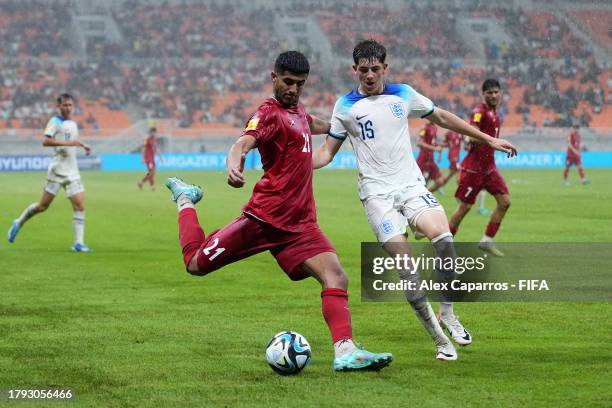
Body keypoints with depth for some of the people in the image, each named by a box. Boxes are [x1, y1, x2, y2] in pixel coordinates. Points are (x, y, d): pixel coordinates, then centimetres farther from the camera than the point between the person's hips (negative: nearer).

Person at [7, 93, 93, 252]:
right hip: (57, 169, -6)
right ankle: (18, 223, 21)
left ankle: (78, 243, -8)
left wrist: (82, 145, 18)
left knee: (80, 205, -7)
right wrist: (67, 143, -27)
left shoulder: (73, 123, 16)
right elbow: (46, 141, -22)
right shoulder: (55, 121, -7)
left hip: (72, 172, 6)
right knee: (43, 205, -2)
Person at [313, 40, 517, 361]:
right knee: (405, 264, -14)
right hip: (377, 193, -1)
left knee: (441, 235, -28)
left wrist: (488, 139, 22)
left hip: (411, 185, 1)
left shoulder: (403, 94, 9)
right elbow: (327, 151, 8)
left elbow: (442, 118, 21)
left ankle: (447, 313, -11)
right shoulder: (345, 106, 5)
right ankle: (440, 340, -6)